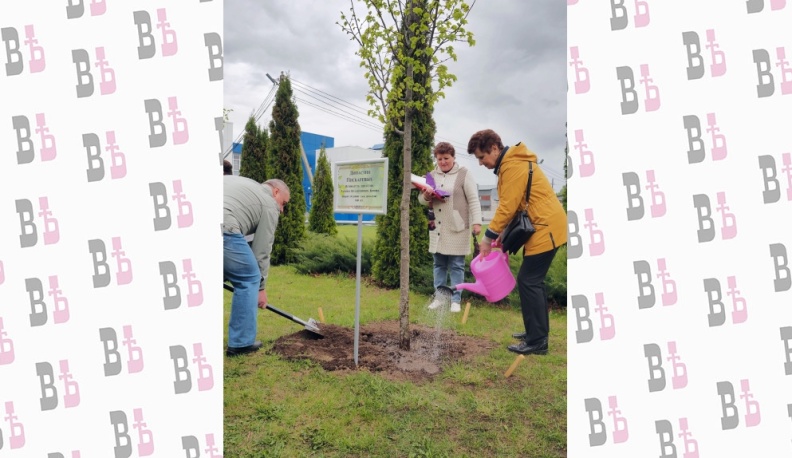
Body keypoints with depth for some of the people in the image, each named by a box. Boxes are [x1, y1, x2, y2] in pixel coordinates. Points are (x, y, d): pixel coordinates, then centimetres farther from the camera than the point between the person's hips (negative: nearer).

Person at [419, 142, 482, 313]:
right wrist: (426, 196, -6)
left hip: (457, 228, -5)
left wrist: (476, 222, -14)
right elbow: (421, 199, 17)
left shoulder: (464, 174, -2)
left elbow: (473, 200, -6)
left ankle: (455, 300, 10)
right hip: (437, 227, 5)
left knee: (456, 266, 2)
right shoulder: (432, 175, 12)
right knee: (439, 265, 11)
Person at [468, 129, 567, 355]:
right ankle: (538, 332, 25)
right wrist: (501, 234, 7)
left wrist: (488, 237, -13)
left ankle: (537, 341, -1)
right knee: (533, 281, 15)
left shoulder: (513, 166, -18)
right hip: (541, 226, 11)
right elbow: (513, 205, 13)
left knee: (528, 281, -8)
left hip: (545, 227, -11)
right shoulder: (511, 163, 14)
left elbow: (507, 206, -20)